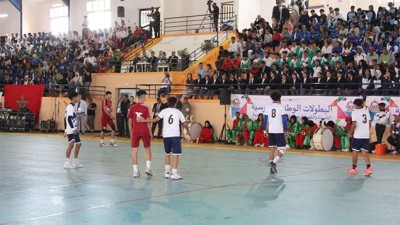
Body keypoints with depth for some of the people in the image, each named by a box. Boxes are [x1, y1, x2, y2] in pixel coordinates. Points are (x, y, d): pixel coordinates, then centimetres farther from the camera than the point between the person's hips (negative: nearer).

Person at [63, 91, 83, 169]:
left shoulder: (72, 107, 16)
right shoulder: (70, 107, -12)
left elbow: (65, 119, 20)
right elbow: (69, 119, -21)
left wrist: (66, 130, 21)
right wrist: (73, 129, -26)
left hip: (75, 130, 10)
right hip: (71, 130, -10)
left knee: (78, 144, 14)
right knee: (71, 144, -17)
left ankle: (75, 162, 24)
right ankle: (66, 163, -16)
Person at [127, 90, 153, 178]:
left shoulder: (132, 108, 1)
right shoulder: (146, 108, -7)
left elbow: (130, 122, 4)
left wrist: (131, 133, 13)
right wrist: (150, 132, 1)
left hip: (135, 131, 2)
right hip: (145, 131, -2)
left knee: (134, 151, 4)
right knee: (148, 149, 15)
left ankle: (135, 171, 2)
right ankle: (148, 168, 8)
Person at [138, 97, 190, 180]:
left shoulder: (164, 111, 4)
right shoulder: (178, 112, 5)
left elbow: (155, 119, -8)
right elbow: (185, 124, 9)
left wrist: (144, 120, 0)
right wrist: (188, 131, 28)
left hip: (166, 135, 3)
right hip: (175, 135, -3)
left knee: (167, 153, 18)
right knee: (176, 154, -1)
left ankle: (167, 172, 21)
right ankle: (174, 173, -8)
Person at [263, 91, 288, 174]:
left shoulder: (268, 107, 6)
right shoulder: (280, 107, -3)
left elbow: (265, 120, 6)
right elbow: (284, 120, -6)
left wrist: (265, 131, 14)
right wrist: (286, 130, 1)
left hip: (271, 131, 4)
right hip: (279, 131, -4)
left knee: (272, 148, 11)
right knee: (282, 149, 2)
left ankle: (272, 167, 9)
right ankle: (273, 162, -19)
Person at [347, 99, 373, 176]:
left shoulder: (354, 112, -7)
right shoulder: (366, 111, 9)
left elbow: (354, 124, -15)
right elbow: (369, 124, 11)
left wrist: (350, 133, -5)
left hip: (357, 135, -5)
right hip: (366, 135, 5)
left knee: (355, 151, 8)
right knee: (364, 152, 6)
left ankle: (354, 168, 17)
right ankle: (368, 168, -10)